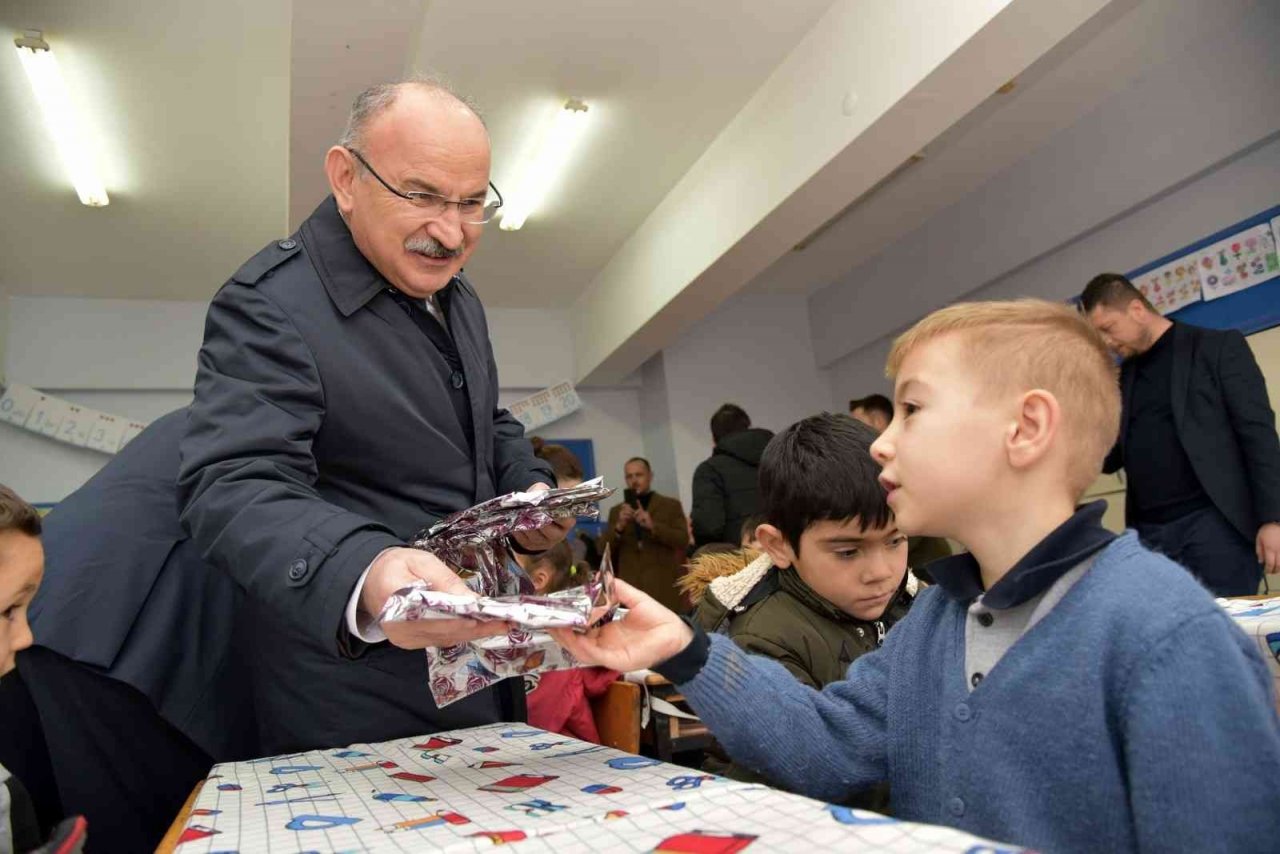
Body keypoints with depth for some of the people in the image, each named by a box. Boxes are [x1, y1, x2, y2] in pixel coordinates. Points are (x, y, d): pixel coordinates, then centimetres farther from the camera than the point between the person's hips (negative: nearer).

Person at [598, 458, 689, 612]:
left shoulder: (671, 505, 9)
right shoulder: (616, 511, 16)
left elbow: (683, 540, -3)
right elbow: (603, 549, 8)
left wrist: (653, 526, -17)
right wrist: (619, 526, -11)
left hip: (664, 588, -1)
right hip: (630, 590, 2)